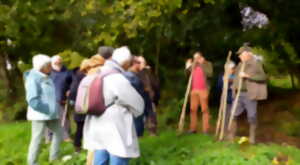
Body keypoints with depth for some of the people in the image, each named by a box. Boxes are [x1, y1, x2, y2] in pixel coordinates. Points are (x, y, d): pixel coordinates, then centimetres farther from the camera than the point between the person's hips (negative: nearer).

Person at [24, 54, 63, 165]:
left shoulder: (46, 78, 11)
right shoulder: (33, 78, -15)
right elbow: (32, 100, -23)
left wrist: (54, 109, 8)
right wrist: (47, 109, -21)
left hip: (50, 114, 9)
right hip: (39, 114, -9)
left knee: (58, 132, 15)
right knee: (37, 139, -2)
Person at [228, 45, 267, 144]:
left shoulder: (256, 63, -3)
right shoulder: (240, 65, 16)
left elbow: (263, 77, -15)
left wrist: (247, 75, -20)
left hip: (250, 94, -6)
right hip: (239, 94, 6)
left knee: (252, 116, 0)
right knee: (234, 115, 4)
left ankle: (252, 137, 13)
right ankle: (231, 136, 14)